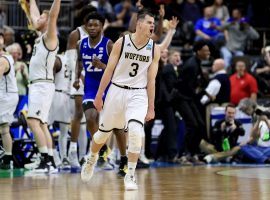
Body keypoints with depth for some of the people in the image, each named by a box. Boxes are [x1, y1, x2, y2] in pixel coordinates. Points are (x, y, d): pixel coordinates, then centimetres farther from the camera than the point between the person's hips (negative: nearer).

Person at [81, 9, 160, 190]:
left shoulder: (155, 49, -3)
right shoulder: (122, 43, -6)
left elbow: (151, 80, 0)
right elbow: (109, 70, -1)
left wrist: (151, 108, -1)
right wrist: (99, 96, -1)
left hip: (138, 94, 0)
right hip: (117, 90, 0)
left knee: (136, 131, -23)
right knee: (104, 132, 13)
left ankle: (130, 175, -11)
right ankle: (91, 160, 44)